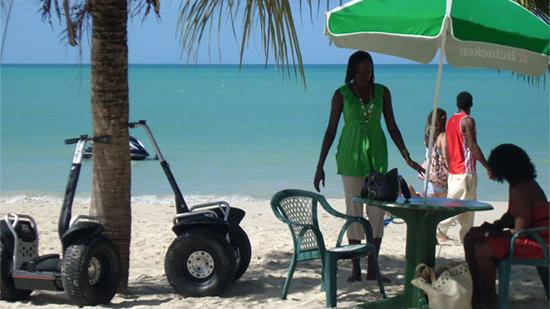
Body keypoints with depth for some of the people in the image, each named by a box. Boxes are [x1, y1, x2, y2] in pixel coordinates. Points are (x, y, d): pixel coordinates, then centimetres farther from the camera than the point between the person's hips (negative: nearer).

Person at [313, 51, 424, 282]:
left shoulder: (382, 92, 4)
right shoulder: (342, 94, -2)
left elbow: (392, 127, 9)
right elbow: (331, 130, 0)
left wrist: (407, 157, 4)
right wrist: (320, 166, -3)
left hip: (376, 154, 2)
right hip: (350, 156, -2)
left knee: (377, 210, -2)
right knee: (354, 210, 1)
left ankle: (372, 268, 4)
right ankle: (355, 268, 6)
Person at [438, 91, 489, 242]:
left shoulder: (450, 121, 12)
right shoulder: (467, 121, -11)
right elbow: (473, 147, -17)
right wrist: (488, 167, -15)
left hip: (453, 171, 8)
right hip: (466, 171, -8)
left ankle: (466, 236, 11)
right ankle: (440, 228, -14)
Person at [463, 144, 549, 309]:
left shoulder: (521, 190, -24)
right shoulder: (517, 185, 8)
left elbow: (521, 230, -27)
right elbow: (511, 216, 16)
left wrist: (492, 231, -17)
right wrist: (493, 227, -3)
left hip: (536, 243, -11)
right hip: (527, 236, 11)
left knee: (482, 249, -25)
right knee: (470, 239, 8)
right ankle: (477, 292, 11)